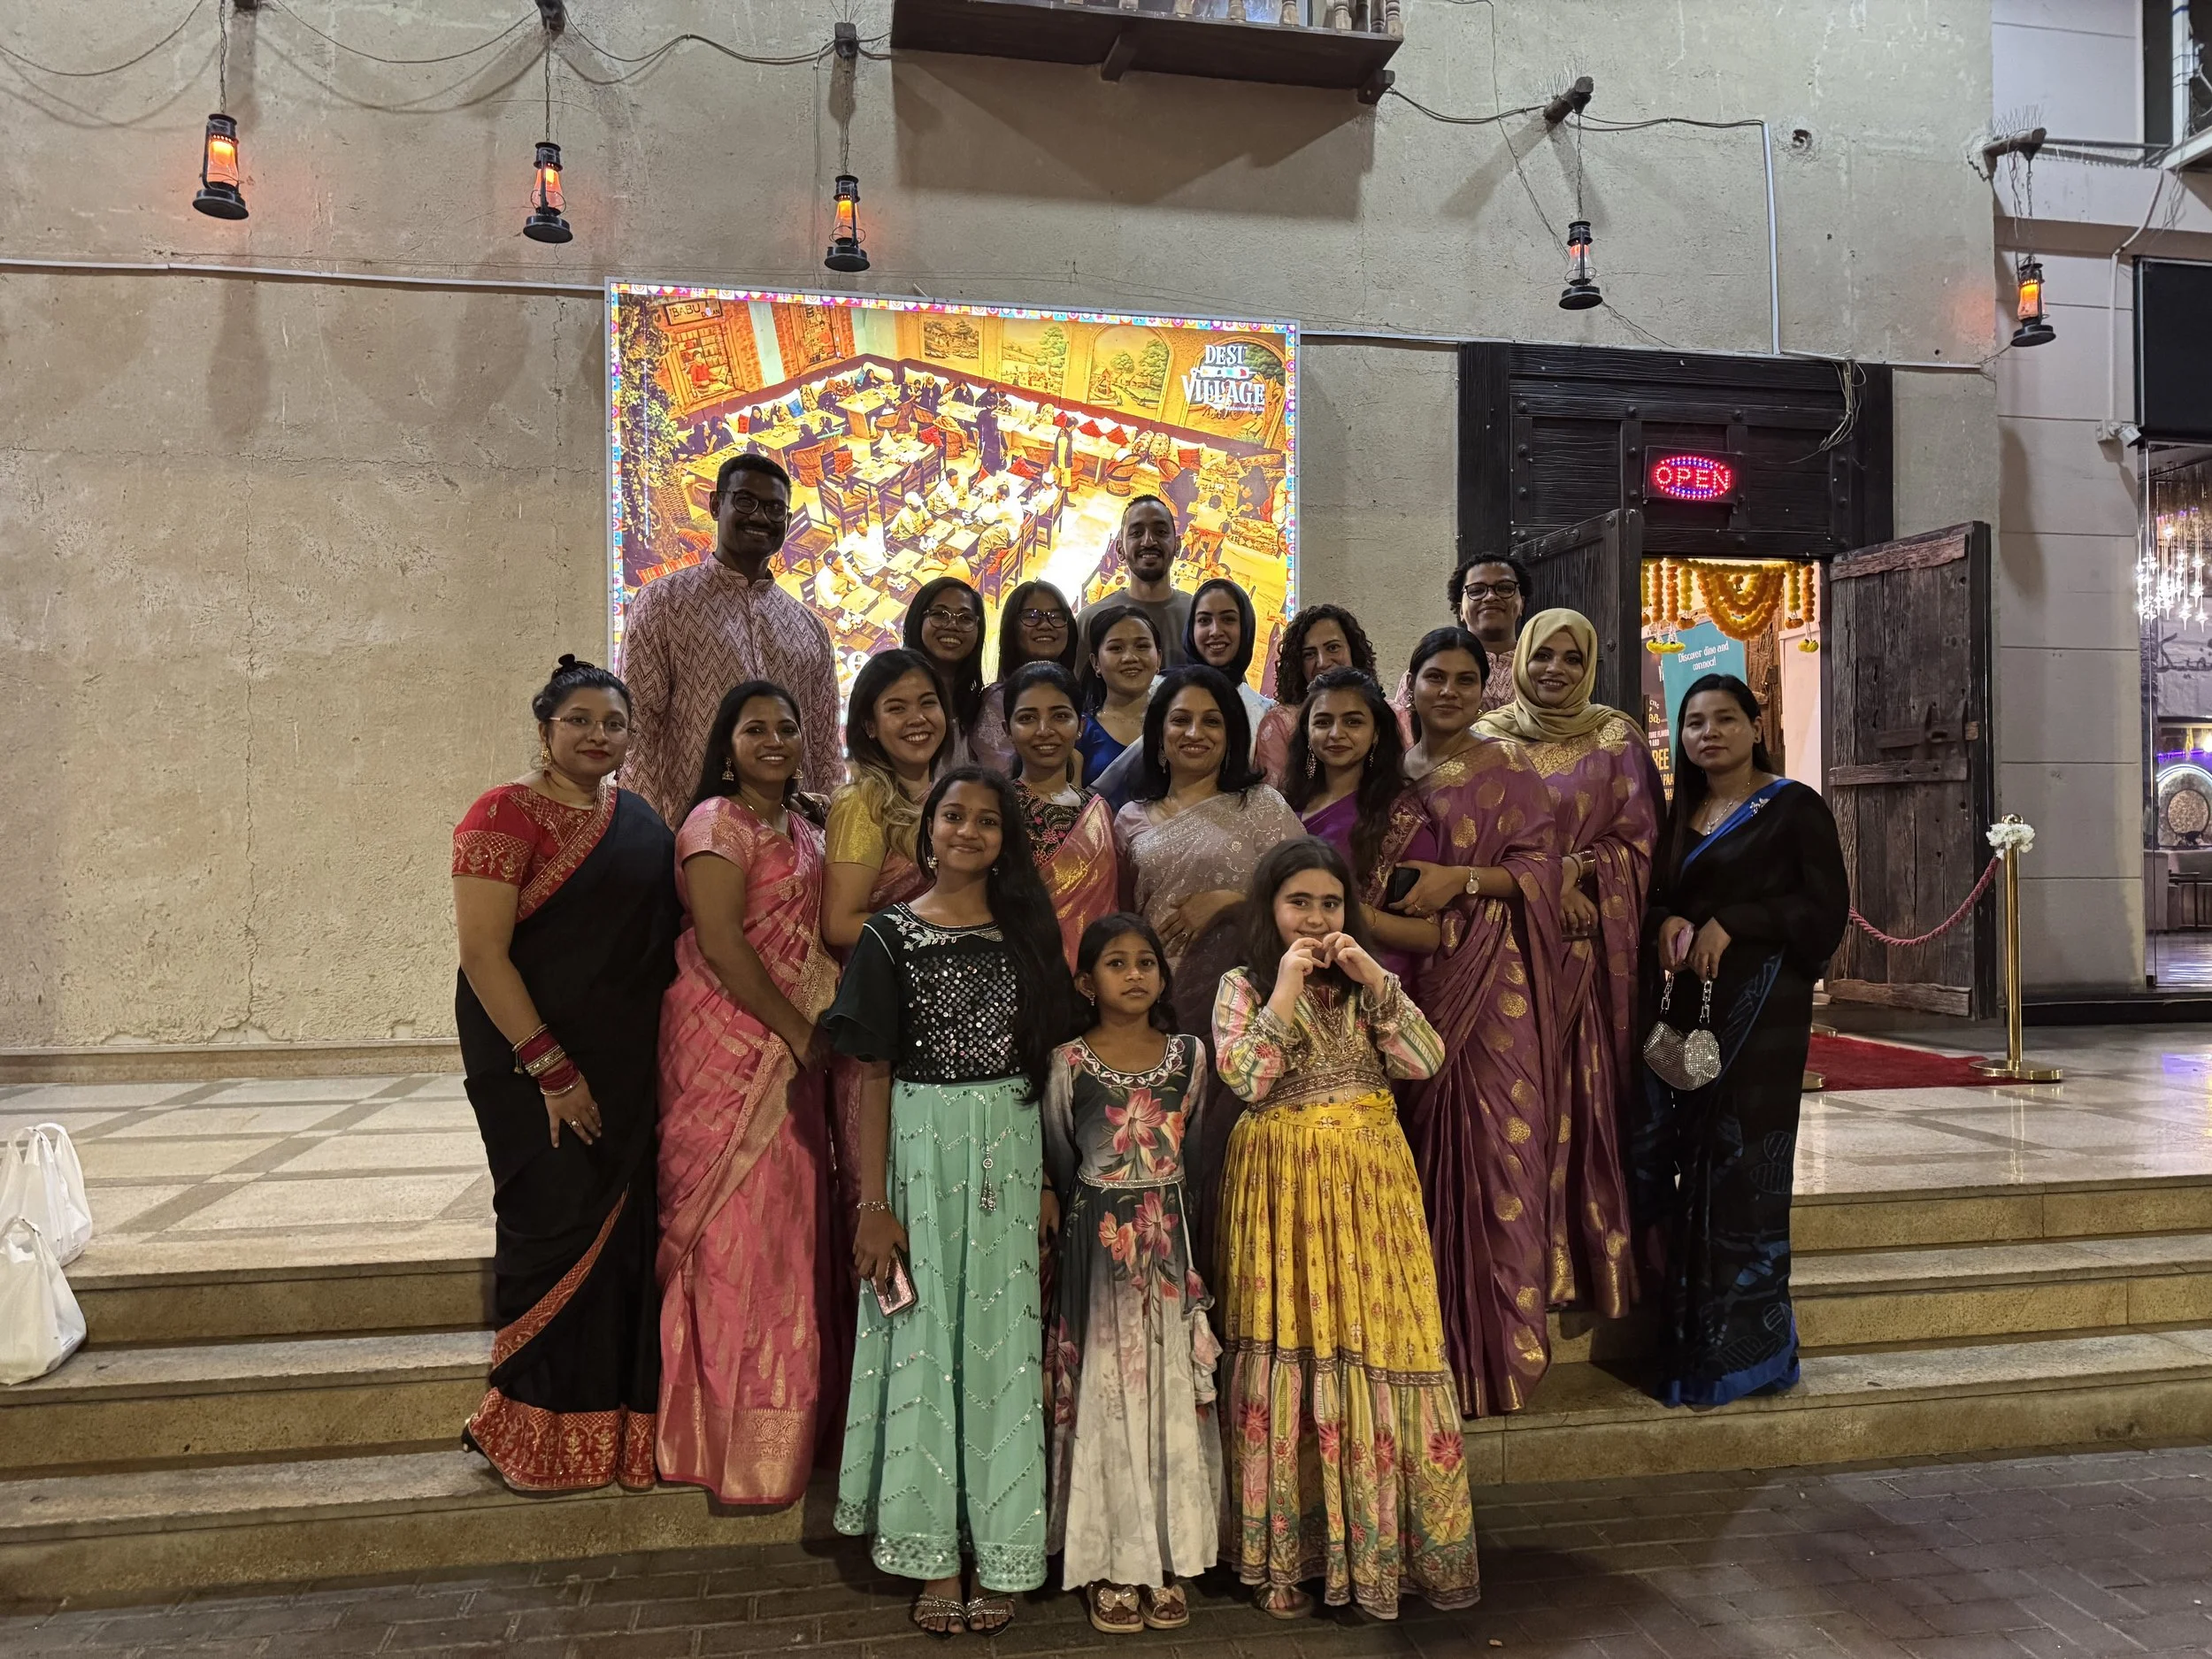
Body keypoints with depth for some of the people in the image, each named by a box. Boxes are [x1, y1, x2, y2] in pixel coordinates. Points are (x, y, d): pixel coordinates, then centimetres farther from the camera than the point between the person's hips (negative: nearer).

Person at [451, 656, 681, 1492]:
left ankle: (617, 1425, 21)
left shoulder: (639, 819, 12)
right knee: (556, 1228, -2)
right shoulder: (507, 814, -9)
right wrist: (550, 1069, -17)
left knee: (626, 1231, 9)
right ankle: (541, 1434, 15)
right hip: (538, 1063, -6)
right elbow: (482, 952, -15)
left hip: (629, 1068, 6)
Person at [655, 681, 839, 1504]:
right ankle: (739, 1437, 9)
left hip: (790, 1051, 8)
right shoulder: (718, 824, -9)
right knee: (737, 1230, -3)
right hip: (728, 1043, -8)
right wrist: (798, 1033, -15)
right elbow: (721, 943, -17)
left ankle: (788, 1418, 24)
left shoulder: (802, 827, 16)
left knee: (789, 1226, 12)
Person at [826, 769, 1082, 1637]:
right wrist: (873, 1202, -7)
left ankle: (996, 1550, 18)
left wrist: (1050, 1178, 0)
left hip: (1012, 1150, 2)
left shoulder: (1028, 931, 7)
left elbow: (1048, 1062, 7)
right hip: (922, 1149, -2)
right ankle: (933, 1552, 16)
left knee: (1003, 1338, 6)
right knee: (924, 1339, 4)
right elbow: (874, 1076, -2)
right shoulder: (891, 935, 0)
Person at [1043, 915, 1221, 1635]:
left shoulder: (1189, 1054, 3)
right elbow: (1059, 1163, 4)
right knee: (1105, 1390, 3)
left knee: (1171, 1388, 6)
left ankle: (1168, 1558, 17)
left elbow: (1196, 1148, 9)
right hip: (1099, 1243, -2)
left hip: (1172, 1240, 2)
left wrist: (1168, 1217, 7)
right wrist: (1092, 1219, 8)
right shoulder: (1069, 1062, -3)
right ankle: (1112, 1564, 14)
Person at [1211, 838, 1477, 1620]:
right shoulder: (1242, 986, 1)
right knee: (1291, 1350, 1)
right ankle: (1290, 1551, 14)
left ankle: (1380, 1540, 16)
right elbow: (1242, 1076, -14)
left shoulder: (1367, 984, 11)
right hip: (1283, 1186, -2)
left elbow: (1425, 1061, -2)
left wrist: (1377, 982, -11)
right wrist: (1286, 990, -14)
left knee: (1377, 1344, 2)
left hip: (1369, 1181, 3)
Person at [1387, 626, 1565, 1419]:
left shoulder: (1508, 769, 4)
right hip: (1408, 977, 3)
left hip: (1491, 979, -3)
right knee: (1417, 1146, 2)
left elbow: (1539, 867, -3)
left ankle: (1498, 1345, 4)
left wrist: (1461, 880, -15)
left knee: (1492, 1143, -5)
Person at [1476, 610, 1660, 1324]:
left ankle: (1591, 1256, 8)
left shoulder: (1616, 738, 8)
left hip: (1592, 942, 0)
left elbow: (1637, 838, 1)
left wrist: (1569, 875, -12)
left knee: (1587, 1095, -2)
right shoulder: (1489, 738, 10)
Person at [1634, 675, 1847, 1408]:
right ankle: (1685, 1343, 13)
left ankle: (1747, 1348, 6)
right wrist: (1667, 923, -3)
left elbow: (1825, 907, -6)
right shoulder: (1677, 817, 19)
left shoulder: (1793, 808, 1)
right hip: (1679, 1007, 6)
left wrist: (1729, 923, -14)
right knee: (1664, 1161, 1)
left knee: (1741, 1170, -5)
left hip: (1759, 1010, -6)